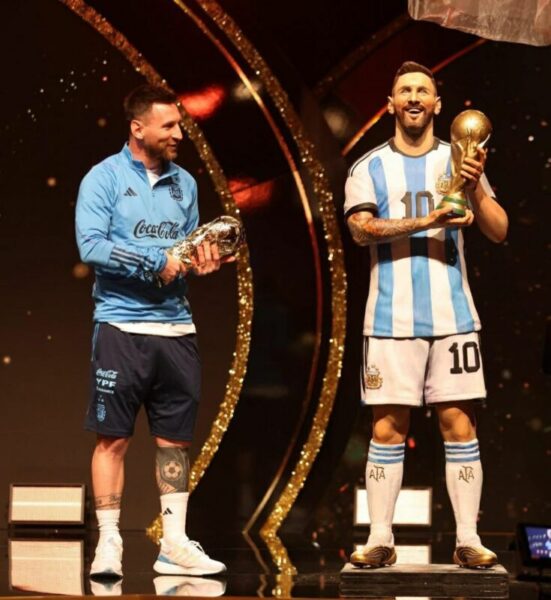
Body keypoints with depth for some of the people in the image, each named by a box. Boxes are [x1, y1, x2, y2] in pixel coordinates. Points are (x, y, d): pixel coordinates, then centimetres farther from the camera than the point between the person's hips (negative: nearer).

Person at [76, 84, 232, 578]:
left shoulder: (184, 183, 13)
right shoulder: (105, 178, -4)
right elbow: (91, 246, -15)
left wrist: (203, 258, -5)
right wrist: (157, 263, -15)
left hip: (176, 328, 5)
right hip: (121, 326, -5)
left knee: (175, 439, 7)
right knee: (113, 437, -2)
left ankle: (175, 544, 13)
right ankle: (109, 543, 4)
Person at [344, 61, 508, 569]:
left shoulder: (459, 162, 10)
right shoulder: (370, 168, 6)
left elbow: (499, 232, 4)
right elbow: (361, 229, -10)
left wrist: (476, 188, -14)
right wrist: (427, 222, -22)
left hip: (453, 315, 1)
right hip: (391, 319, -1)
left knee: (459, 423, -1)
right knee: (388, 427, -1)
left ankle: (468, 540, 1)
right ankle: (380, 539, 3)